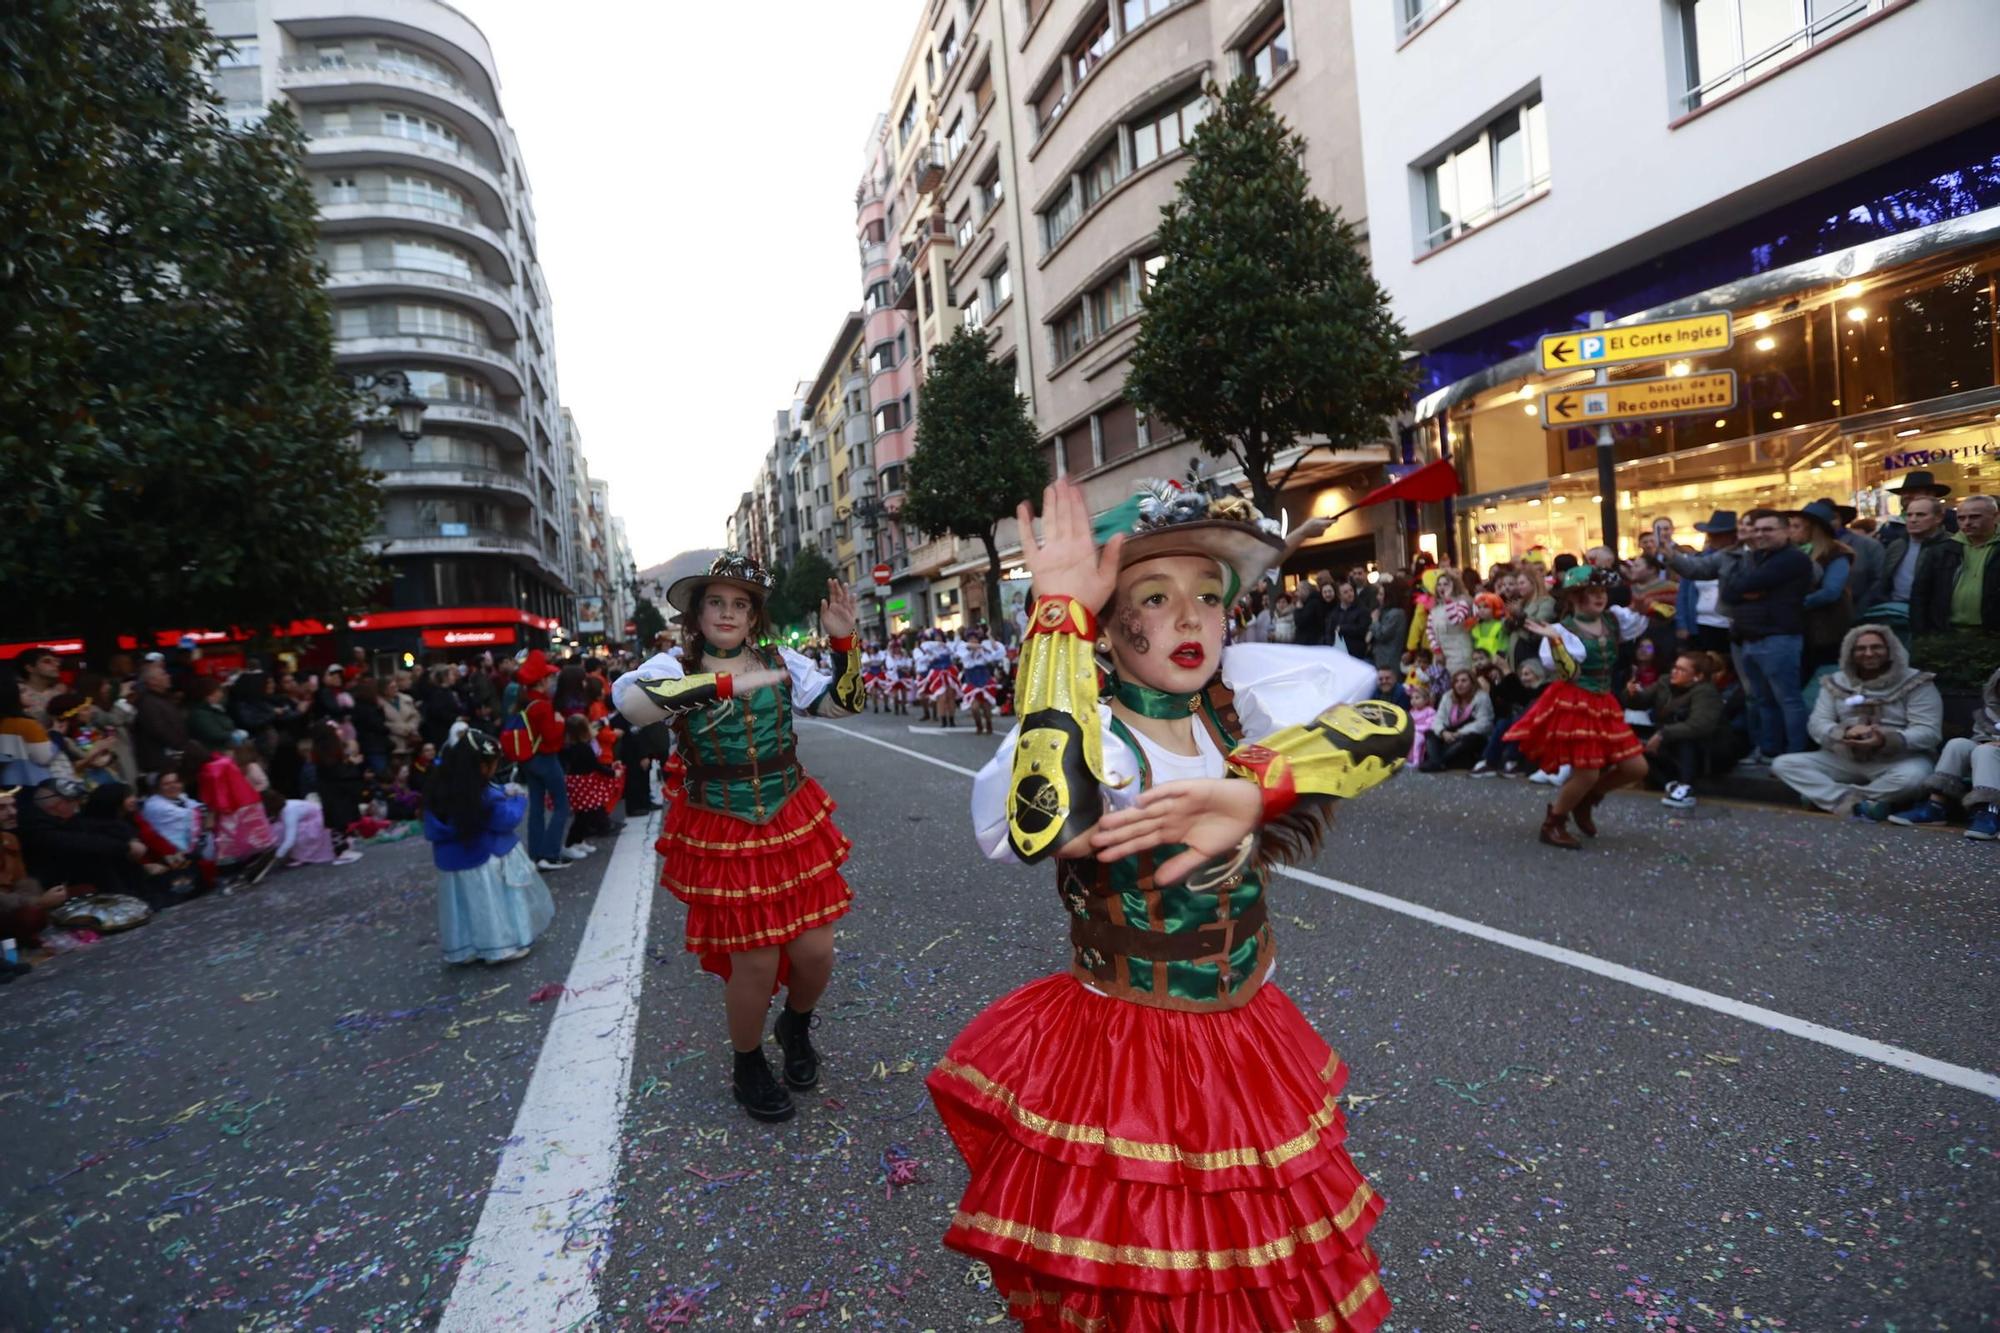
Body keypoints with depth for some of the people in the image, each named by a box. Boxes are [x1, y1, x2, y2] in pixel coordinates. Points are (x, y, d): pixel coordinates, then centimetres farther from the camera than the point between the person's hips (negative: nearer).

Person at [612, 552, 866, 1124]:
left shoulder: (780, 662, 1)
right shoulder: (676, 668, -8)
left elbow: (842, 703, 2)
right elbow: (628, 699, -30)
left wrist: (843, 642, -13)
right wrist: (727, 682, -37)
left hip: (795, 826, 3)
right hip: (722, 837, -3)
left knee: (815, 953, 6)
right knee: (755, 964, 3)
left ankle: (796, 1027, 41)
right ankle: (748, 1065, 34)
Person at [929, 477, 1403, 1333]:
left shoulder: (1242, 695, -7)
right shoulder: (1084, 730, -20)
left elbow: (1386, 725, -16)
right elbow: (1040, 830, -42)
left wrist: (1248, 792, -31)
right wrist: (1063, 616, -34)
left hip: (1251, 1051, 5)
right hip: (1114, 1063, -5)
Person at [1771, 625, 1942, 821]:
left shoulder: (1916, 683, -4)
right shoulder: (1836, 683, 7)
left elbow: (1929, 732, -12)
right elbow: (1818, 724, -1)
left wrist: (1887, 741, -32)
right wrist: (1844, 733, -25)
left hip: (1899, 760, -3)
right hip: (1845, 759, 3)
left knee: (1913, 777, -39)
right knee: (1783, 764, -17)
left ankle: (1831, 796, -22)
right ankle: (1856, 802, -30)